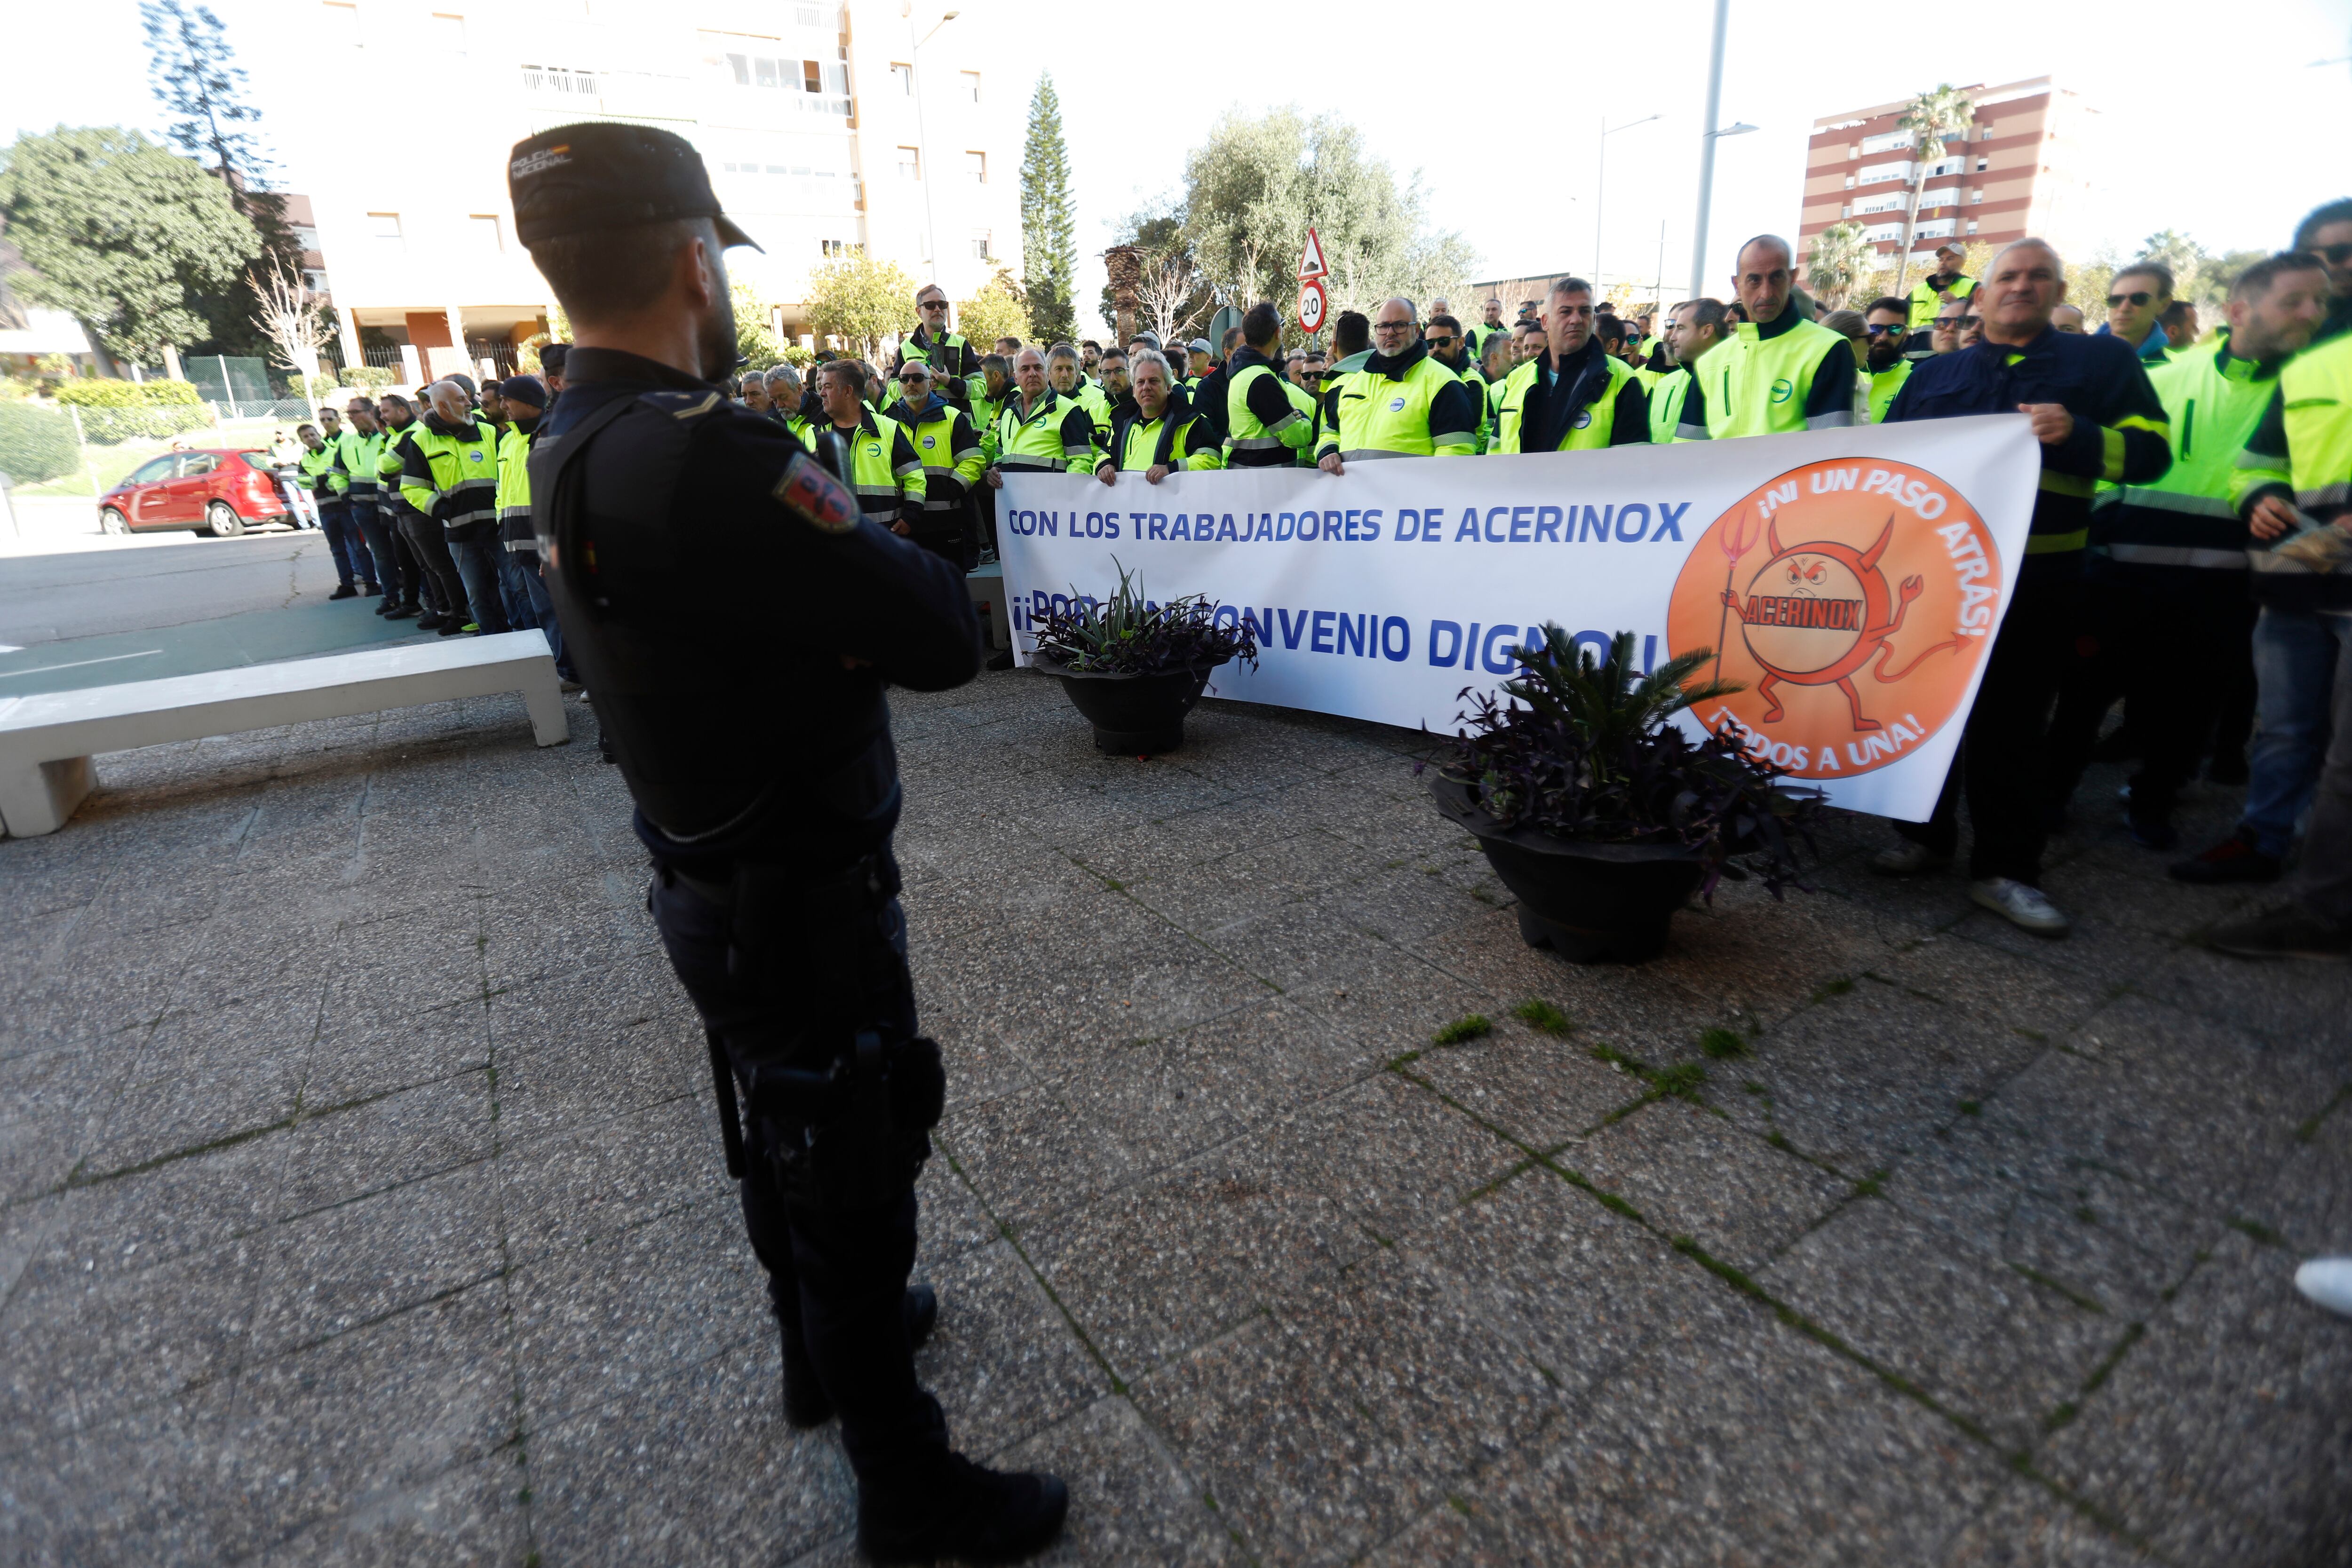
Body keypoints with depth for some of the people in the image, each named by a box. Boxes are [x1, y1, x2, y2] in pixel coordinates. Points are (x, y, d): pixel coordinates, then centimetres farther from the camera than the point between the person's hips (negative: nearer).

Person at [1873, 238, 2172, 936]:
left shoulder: (2104, 362, 9)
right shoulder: (1932, 374, 15)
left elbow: (2151, 451, 1)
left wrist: (2076, 435, -18)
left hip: (2037, 577, -2)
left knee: (2012, 724, 1)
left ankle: (2004, 867, 9)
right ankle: (1926, 834, 23)